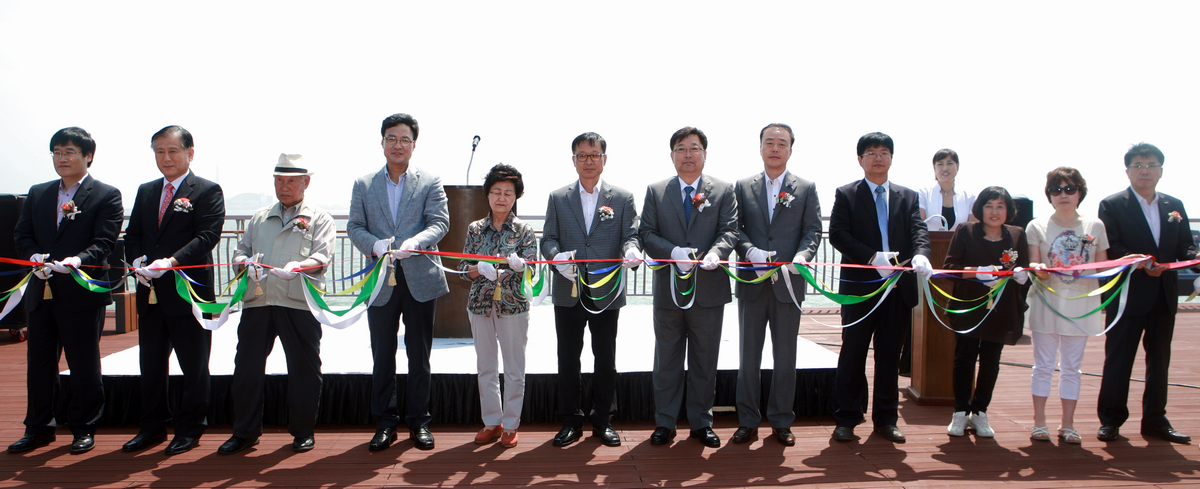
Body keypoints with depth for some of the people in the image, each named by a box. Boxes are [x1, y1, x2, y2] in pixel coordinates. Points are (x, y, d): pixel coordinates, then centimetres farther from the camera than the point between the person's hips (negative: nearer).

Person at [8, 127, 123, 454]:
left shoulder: (106, 195, -2)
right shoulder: (37, 194, 16)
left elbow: (104, 243, -10)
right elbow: (22, 234, 11)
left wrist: (78, 260, -29)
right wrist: (34, 256, -10)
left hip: (82, 293, -5)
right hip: (41, 292, 5)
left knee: (84, 366, 3)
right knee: (39, 363, 13)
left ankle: (84, 429, 16)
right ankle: (39, 428, 26)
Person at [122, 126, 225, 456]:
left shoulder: (208, 192, -4)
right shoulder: (146, 191, 16)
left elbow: (207, 236, -15)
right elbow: (132, 234, 14)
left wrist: (171, 262, -26)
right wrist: (137, 260, -6)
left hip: (188, 292, -6)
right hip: (150, 293, 6)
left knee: (194, 366, 4)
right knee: (151, 364, 14)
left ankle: (190, 429, 16)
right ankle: (153, 427, 27)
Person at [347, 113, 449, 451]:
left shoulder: (430, 182, 4)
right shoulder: (363, 185, 10)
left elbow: (440, 222, -7)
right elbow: (354, 227, 4)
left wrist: (413, 243, -26)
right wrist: (375, 245, -17)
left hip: (421, 279, -1)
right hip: (381, 281, 2)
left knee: (419, 356, 7)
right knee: (382, 356, 8)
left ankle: (418, 421, 19)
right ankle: (385, 422, 19)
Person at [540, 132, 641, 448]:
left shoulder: (622, 198, 6)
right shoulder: (558, 198, 9)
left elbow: (631, 235, -1)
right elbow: (548, 238, 8)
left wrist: (631, 251, -24)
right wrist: (557, 256, -14)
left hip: (606, 292, -1)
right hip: (569, 292, 1)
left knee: (606, 359, 7)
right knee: (568, 359, 7)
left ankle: (603, 420, 21)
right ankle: (571, 421, 19)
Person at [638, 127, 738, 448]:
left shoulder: (723, 192, 5)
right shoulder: (655, 192, 7)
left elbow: (729, 231, -4)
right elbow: (647, 234, 0)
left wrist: (716, 252, -26)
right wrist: (674, 252, -18)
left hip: (709, 289, 0)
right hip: (668, 289, 0)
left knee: (705, 361, 9)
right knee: (666, 360, 9)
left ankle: (701, 422, 22)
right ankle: (665, 423, 20)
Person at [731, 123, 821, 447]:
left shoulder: (806, 189, 7)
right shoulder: (743, 187, 7)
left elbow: (813, 231, 1)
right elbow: (736, 228, 2)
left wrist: (802, 256, -18)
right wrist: (750, 251, -17)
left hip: (788, 283, 0)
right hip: (752, 283, 1)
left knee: (785, 357, 7)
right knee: (749, 355, 7)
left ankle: (781, 422, 19)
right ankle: (748, 421, 16)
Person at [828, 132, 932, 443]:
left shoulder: (908, 197, 13)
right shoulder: (846, 195, 3)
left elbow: (919, 231, 0)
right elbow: (838, 234, -9)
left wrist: (921, 255, -23)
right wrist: (874, 258, -20)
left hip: (898, 287, 3)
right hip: (859, 286, -3)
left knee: (889, 356, 10)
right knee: (853, 356, 3)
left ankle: (886, 420, 20)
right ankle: (846, 419, 12)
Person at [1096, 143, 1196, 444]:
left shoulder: (1174, 206, 13)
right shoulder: (1112, 205, -3)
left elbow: (1185, 245, 9)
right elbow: (1110, 248, -12)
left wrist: (1193, 257, -12)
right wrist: (1140, 263, -25)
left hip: (1164, 296, 5)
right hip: (1128, 295, -5)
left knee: (1160, 360, 11)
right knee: (1118, 360, 0)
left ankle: (1155, 420, 21)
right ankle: (1110, 420, 9)